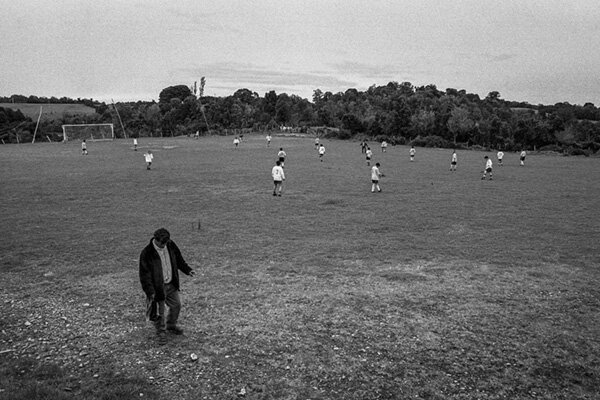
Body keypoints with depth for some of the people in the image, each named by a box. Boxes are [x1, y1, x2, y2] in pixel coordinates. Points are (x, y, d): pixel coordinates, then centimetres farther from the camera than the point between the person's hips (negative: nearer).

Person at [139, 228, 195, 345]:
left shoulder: (170, 245, -6)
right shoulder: (147, 253, -22)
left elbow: (178, 259, 12)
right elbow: (145, 274, -19)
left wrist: (187, 269, 2)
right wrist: (150, 291, -23)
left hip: (171, 284, 6)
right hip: (157, 287, -6)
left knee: (176, 305, 17)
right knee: (159, 311, 4)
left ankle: (171, 325, 41)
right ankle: (161, 333, 25)